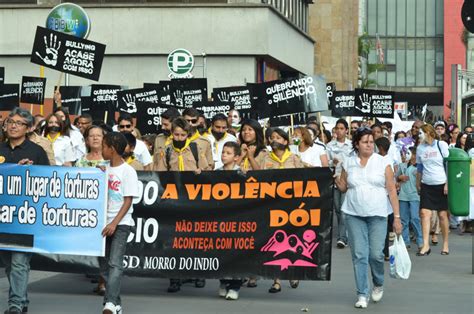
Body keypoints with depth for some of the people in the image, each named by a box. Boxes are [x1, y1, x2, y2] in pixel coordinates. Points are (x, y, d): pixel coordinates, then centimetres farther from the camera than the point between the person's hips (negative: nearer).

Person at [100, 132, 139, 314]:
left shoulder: (128, 171, -7)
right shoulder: (105, 169, 10)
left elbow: (128, 201, -11)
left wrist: (114, 223, -18)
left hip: (121, 223, -7)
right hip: (104, 222, 7)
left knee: (115, 263, -16)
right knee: (104, 264, 7)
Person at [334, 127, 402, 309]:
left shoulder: (382, 163, 2)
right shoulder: (348, 163, 7)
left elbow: (392, 190, 1)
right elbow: (343, 188, 16)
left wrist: (397, 217, -4)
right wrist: (336, 180, -7)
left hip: (377, 215, -1)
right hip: (354, 215, 2)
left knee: (376, 254, -5)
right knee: (359, 255, -2)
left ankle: (378, 284, 24)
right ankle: (362, 294, 6)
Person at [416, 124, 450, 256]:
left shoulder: (441, 145, -4)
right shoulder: (420, 148, 7)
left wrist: (447, 184, -9)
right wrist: (418, 184, 14)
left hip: (441, 184, -3)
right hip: (426, 185, 3)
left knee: (442, 214, 3)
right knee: (425, 213, -8)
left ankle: (445, 244, 15)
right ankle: (425, 245, -9)